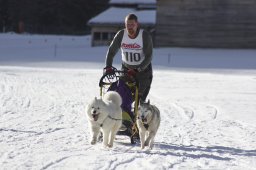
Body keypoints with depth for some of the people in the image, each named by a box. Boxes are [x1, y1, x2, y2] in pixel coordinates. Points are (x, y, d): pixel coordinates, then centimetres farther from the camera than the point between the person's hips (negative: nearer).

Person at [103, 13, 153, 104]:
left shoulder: (145, 36, -18)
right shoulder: (121, 34, -10)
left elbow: (148, 57, -21)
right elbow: (111, 51, -8)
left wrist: (137, 70, -30)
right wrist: (108, 66, -23)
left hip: (143, 69, -3)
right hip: (126, 68, 3)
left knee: (140, 98, -11)